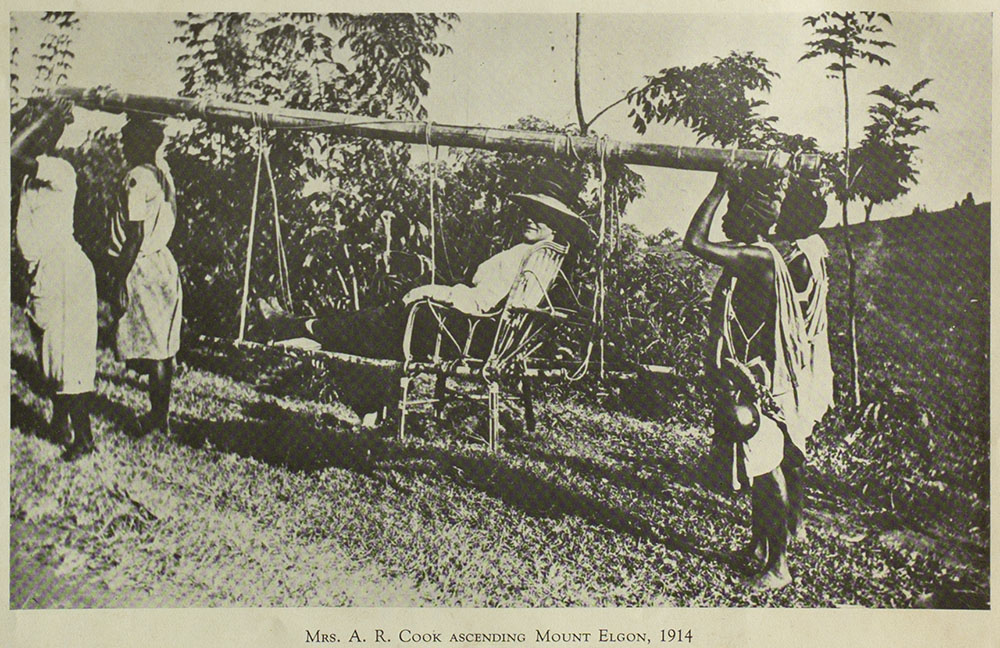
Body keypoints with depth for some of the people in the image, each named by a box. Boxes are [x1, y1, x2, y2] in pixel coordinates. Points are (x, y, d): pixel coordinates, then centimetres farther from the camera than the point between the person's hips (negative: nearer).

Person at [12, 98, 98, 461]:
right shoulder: (31, 173, 11)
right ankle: (60, 425, 30)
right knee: (48, 354, 17)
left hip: (63, 271, -9)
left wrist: (45, 116, -18)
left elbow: (11, 155, -26)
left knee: (66, 355, -4)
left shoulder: (59, 171, -15)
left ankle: (83, 438, 4)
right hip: (43, 271, 9)